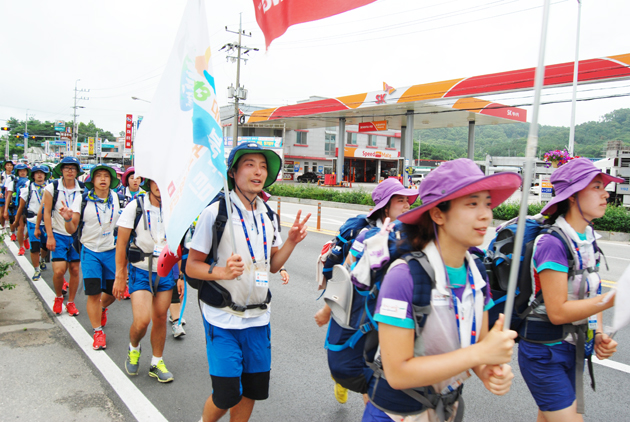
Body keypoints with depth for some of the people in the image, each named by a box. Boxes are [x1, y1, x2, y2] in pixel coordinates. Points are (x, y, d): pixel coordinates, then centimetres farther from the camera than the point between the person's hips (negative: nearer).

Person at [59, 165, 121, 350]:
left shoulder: (116, 198, 0)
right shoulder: (83, 200, -6)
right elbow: (71, 229, -7)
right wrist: (68, 219, -27)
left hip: (112, 251, 2)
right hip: (90, 251, -2)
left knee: (114, 291, 9)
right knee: (93, 293, -5)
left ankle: (102, 307, 44)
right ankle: (98, 332, 11)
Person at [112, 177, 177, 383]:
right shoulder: (135, 206, -10)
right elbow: (121, 243, -6)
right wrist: (120, 276, -6)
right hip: (141, 272, -3)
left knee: (160, 317, 8)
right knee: (142, 320, -13)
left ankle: (157, 363, 28)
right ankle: (133, 348, 22)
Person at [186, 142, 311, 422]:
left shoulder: (267, 215, 6)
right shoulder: (215, 212, -11)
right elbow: (192, 266, -9)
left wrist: (291, 241, -5)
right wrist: (222, 271, -27)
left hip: (258, 317, 5)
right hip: (223, 318, -5)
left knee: (254, 388, 12)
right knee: (227, 394, -2)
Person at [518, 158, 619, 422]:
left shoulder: (588, 240, 5)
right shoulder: (552, 243, -22)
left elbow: (590, 296, 13)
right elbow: (557, 311, -23)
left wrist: (599, 335, -2)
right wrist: (616, 298, -25)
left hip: (573, 350, 8)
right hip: (544, 355, -8)